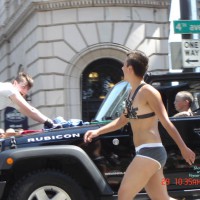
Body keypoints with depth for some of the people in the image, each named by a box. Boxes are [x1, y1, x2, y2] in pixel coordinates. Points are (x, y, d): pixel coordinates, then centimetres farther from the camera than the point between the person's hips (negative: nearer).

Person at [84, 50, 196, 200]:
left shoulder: (148, 92, -11)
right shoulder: (132, 93, 15)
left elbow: (166, 122, -13)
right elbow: (122, 121, 25)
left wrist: (184, 149, -12)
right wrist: (97, 132, 16)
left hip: (150, 152, -9)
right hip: (146, 153, 9)